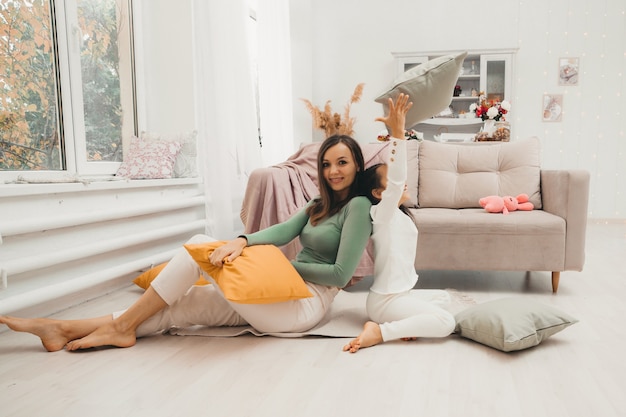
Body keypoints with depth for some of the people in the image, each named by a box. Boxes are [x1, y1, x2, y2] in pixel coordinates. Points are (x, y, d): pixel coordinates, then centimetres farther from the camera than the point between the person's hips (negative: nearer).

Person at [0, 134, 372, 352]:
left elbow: (340, 274, -13)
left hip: (306, 304, -7)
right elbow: (285, 229, 0)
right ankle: (68, 329, -4)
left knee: (201, 245, -15)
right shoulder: (320, 204, 20)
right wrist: (243, 241, -19)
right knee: (180, 305, -6)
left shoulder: (358, 206, -4)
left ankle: (123, 326, -4)